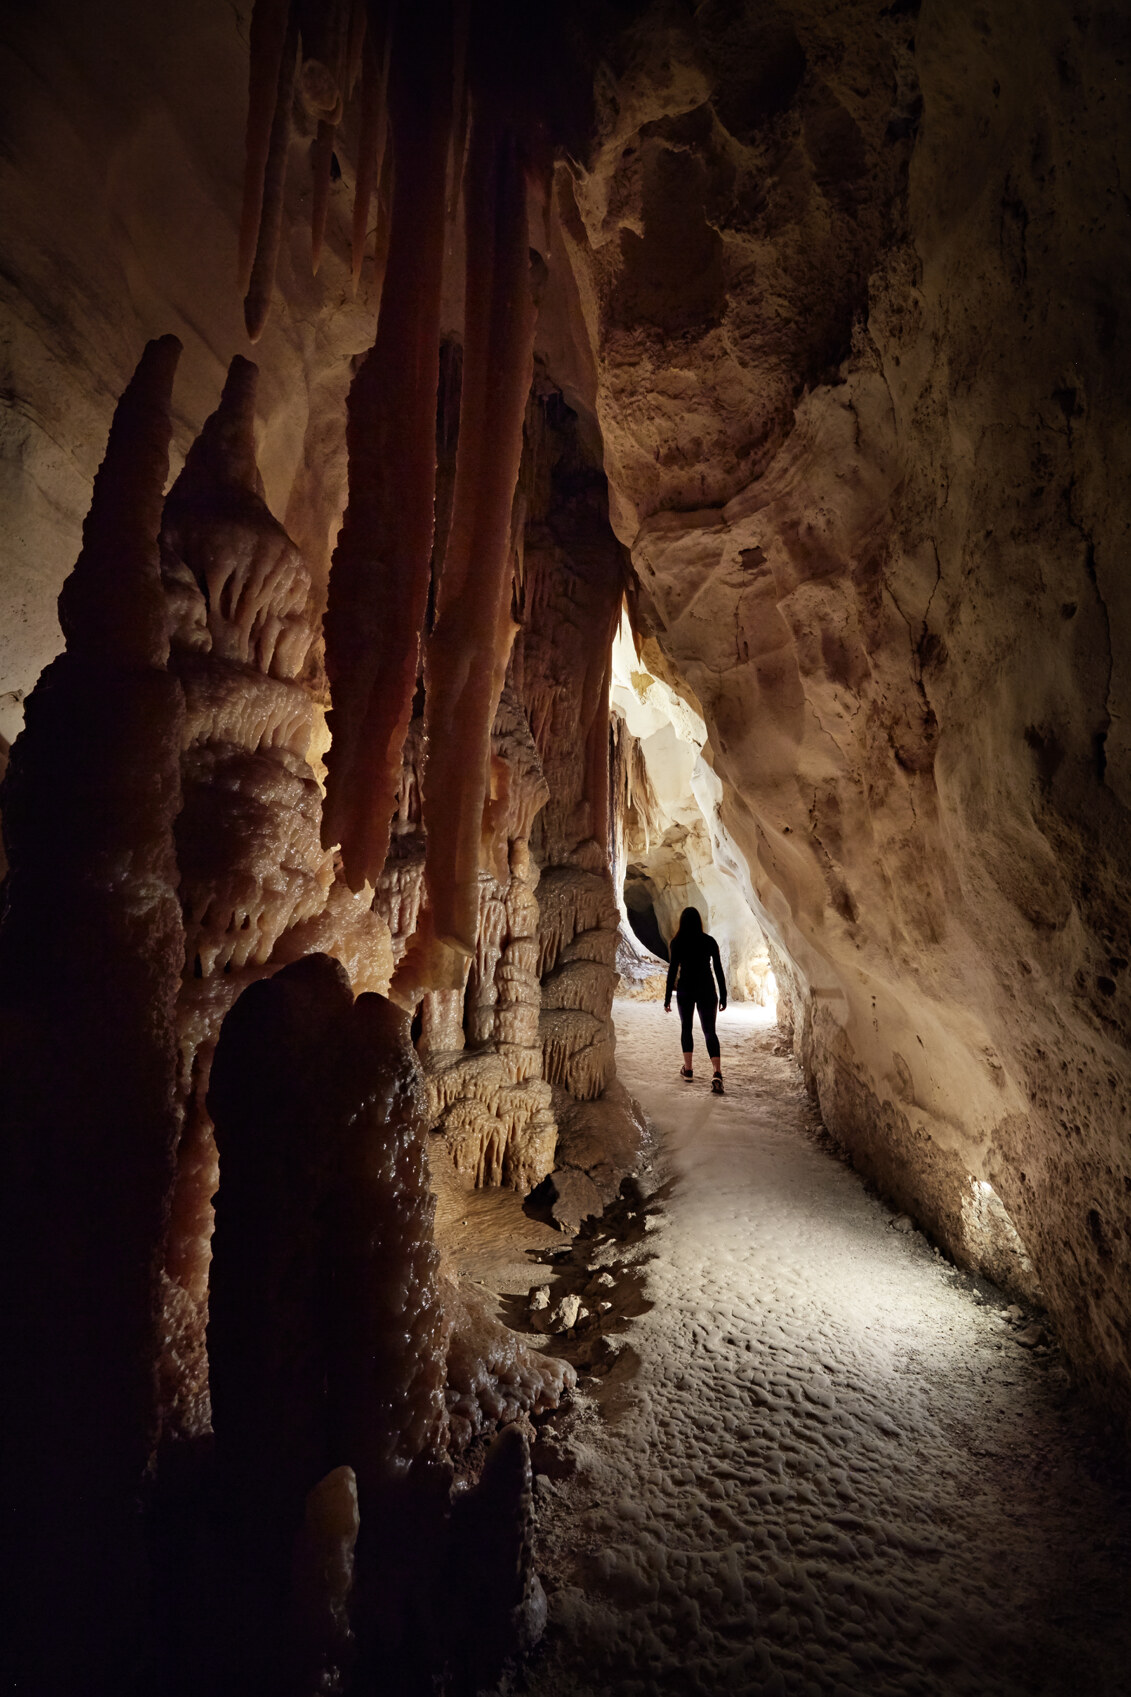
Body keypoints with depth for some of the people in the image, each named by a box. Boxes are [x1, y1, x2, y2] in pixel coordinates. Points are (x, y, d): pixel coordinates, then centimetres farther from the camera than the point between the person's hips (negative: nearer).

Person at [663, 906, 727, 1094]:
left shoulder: (677, 943, -5)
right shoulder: (710, 941, -1)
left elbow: (672, 971, -6)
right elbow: (718, 969, 0)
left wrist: (667, 997, 0)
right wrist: (723, 995, 7)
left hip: (685, 990, 0)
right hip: (707, 990, 1)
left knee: (686, 1027, 19)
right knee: (710, 1031, 1)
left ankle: (688, 1069, 22)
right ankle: (717, 1073, -16)